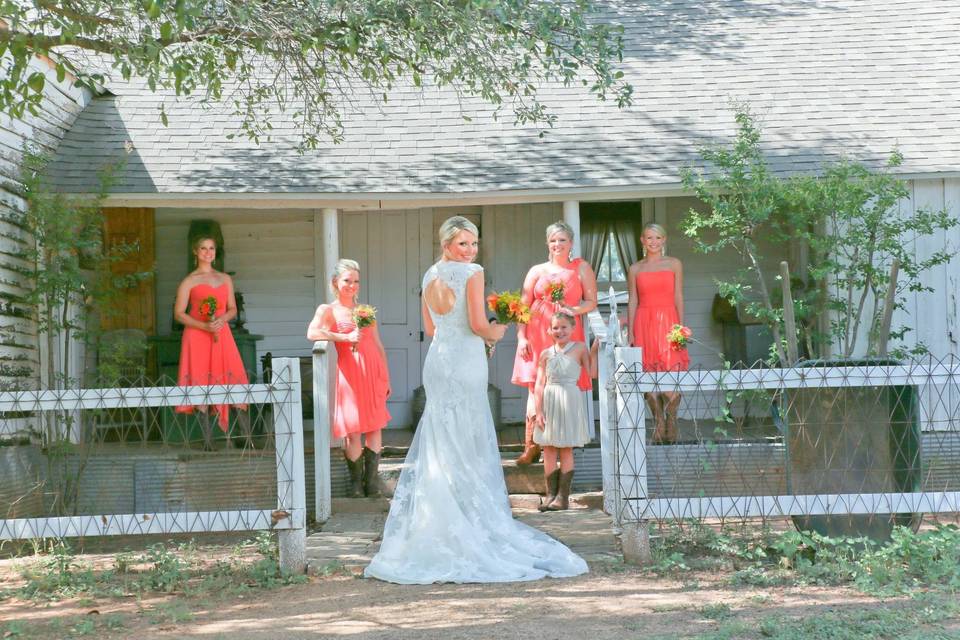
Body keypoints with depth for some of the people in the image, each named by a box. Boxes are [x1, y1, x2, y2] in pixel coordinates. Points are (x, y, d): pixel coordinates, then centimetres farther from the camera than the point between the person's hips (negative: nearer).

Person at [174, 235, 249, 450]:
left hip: (221, 334, 3)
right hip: (196, 335, -3)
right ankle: (208, 438, 0)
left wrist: (222, 319, -7)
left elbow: (233, 309, 15)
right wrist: (204, 326, -14)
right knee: (200, 383, -5)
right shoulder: (189, 281, 4)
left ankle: (247, 434, -5)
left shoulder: (225, 279, 16)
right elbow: (179, 313, -1)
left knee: (234, 380, -6)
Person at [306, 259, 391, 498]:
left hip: (373, 371, 4)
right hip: (349, 372, -4)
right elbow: (312, 333, -15)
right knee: (353, 429, -4)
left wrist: (386, 377, 15)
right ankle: (356, 482, 8)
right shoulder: (327, 310, 5)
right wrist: (344, 337, -18)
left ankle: (372, 481, 5)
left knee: (375, 426, 0)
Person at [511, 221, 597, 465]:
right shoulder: (537, 271, 13)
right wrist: (521, 337, 0)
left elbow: (591, 302, 7)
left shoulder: (581, 268, 11)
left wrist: (572, 310, -12)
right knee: (536, 389, -3)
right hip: (537, 335, 1)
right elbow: (523, 307, 10)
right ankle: (531, 447, 0)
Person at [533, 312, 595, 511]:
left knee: (566, 450, 1)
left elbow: (592, 373, -9)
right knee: (548, 450, 3)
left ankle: (563, 495, 5)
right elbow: (540, 384, 4)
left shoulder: (579, 348, 0)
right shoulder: (546, 354, 6)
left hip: (570, 400, -3)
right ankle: (550, 494, 8)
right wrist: (538, 411, -2)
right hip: (549, 400, 3)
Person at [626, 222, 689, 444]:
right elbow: (632, 302, 9)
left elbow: (678, 298, 6)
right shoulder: (635, 269, 10)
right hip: (644, 324, 1)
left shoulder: (674, 264, 8)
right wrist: (630, 332, 2)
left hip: (668, 322, -1)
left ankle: (671, 422, 0)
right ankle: (658, 423, 7)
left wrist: (680, 328, -2)